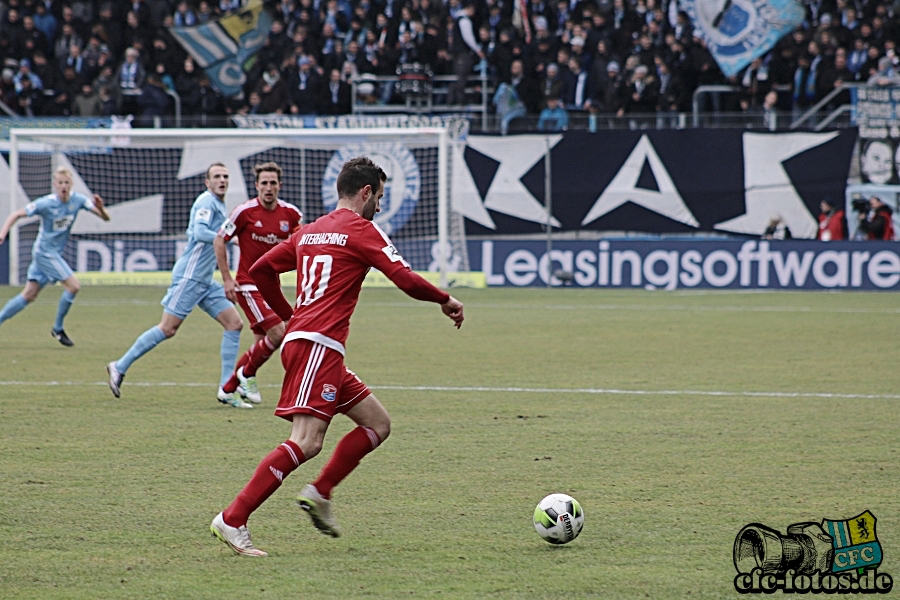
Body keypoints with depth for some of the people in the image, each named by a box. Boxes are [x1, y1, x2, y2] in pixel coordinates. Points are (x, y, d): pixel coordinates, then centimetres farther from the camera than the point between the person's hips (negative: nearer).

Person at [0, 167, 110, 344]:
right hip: (44, 251, -6)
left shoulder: (78, 200, -6)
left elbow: (106, 217, -8)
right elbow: (16, 215, -12)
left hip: (55, 253, 6)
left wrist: (100, 207, -30)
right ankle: (57, 328, 0)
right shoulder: (45, 203, -18)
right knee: (74, 285, -15)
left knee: (29, 295, 9)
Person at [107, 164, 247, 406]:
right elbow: (199, 233, -25)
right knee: (167, 329, -8)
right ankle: (120, 367, 6)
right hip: (189, 276, -9)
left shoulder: (218, 205, 18)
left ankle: (226, 390, -2)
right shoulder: (207, 202, -11)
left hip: (205, 281, 9)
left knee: (234, 323, 0)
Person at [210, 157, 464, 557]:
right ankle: (232, 521, -23)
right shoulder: (361, 230, -3)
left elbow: (260, 271, 22)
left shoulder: (309, 232, 20)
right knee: (306, 441, -18)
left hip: (300, 339, 10)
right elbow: (406, 280, -9)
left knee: (377, 423, 14)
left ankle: (319, 493, 6)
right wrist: (445, 301, 7)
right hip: (318, 346, -10)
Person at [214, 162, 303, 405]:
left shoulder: (291, 214, 1)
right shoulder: (246, 211, -12)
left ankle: (228, 388, 23)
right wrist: (227, 278, -9)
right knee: (277, 332, -18)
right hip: (249, 284, -6)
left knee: (262, 343, 8)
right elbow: (219, 240, -5)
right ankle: (247, 374, 4)